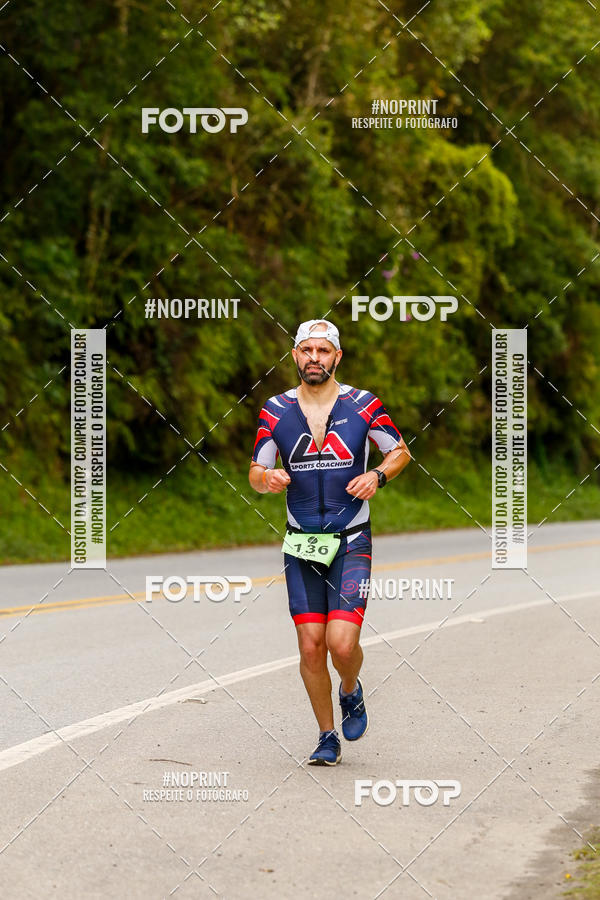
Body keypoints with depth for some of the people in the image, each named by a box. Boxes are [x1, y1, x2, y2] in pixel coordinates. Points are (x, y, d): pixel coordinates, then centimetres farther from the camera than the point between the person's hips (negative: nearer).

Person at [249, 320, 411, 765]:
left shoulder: (363, 405, -3)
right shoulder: (276, 410, 2)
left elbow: (401, 451, 9)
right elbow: (255, 473, 7)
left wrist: (378, 475, -11)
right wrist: (269, 478, -17)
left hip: (352, 543, -2)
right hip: (302, 545, 2)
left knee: (342, 643, -14)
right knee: (311, 647, 0)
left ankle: (352, 692, 20)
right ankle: (328, 737, 18)